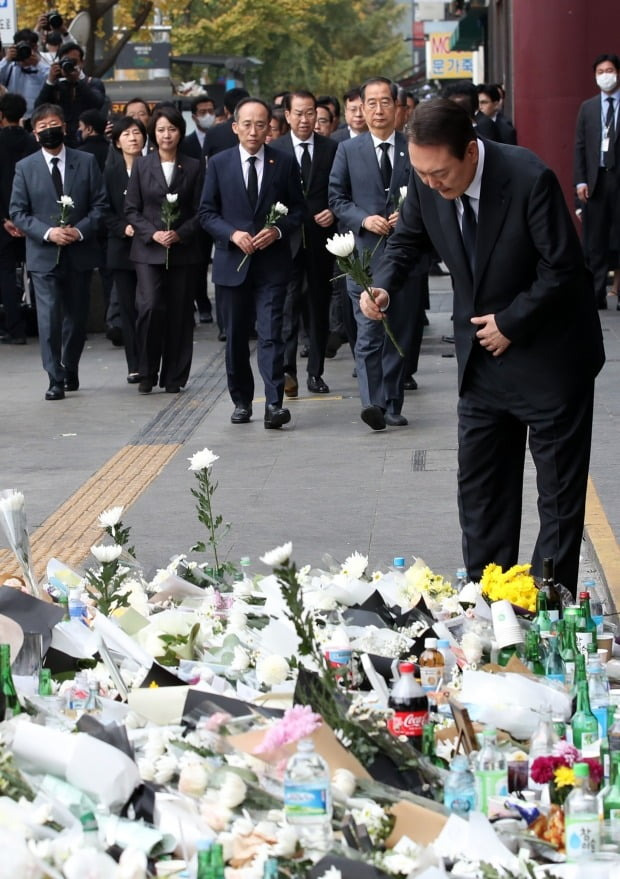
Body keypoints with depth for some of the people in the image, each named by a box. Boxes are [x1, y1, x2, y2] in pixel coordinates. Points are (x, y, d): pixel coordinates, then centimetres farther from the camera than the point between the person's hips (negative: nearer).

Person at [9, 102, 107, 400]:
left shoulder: (86, 162, 5)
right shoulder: (25, 168, 3)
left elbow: (99, 205, 3)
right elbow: (17, 212, 0)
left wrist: (80, 230, -14)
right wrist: (48, 233, -15)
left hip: (79, 253, 2)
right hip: (44, 255, -1)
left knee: (76, 317, 10)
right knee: (49, 317, -11)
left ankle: (70, 371, 28)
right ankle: (55, 378, -6)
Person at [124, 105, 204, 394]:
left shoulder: (194, 167, 6)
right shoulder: (141, 166, 7)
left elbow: (200, 211, 3)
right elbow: (131, 210, 5)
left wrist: (180, 234, -13)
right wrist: (153, 233, -11)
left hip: (183, 250, 1)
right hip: (148, 250, -1)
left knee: (179, 313, 1)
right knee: (150, 307, -15)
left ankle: (174, 376, 12)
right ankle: (147, 373, -1)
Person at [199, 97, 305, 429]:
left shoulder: (284, 163, 3)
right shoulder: (218, 164, 4)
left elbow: (297, 209, 6)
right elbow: (207, 212, 5)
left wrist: (278, 230, -13)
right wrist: (232, 234, -12)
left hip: (272, 263, -2)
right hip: (232, 262, 2)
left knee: (271, 333, -11)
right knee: (236, 336, 10)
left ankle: (274, 404, -16)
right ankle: (241, 401, 22)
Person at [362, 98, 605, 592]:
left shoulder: (530, 179, -27)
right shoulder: (426, 182, -10)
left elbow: (563, 268, -20)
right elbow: (408, 240, 7)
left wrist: (511, 324, -17)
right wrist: (383, 287, -13)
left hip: (548, 354, -6)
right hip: (482, 356, 6)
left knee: (560, 490, 3)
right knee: (479, 485, 11)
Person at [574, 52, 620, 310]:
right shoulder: (587, 108, 12)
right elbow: (579, 146, 10)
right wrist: (580, 181, 1)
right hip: (595, 180, 3)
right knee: (595, 243, 3)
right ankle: (596, 295, 6)